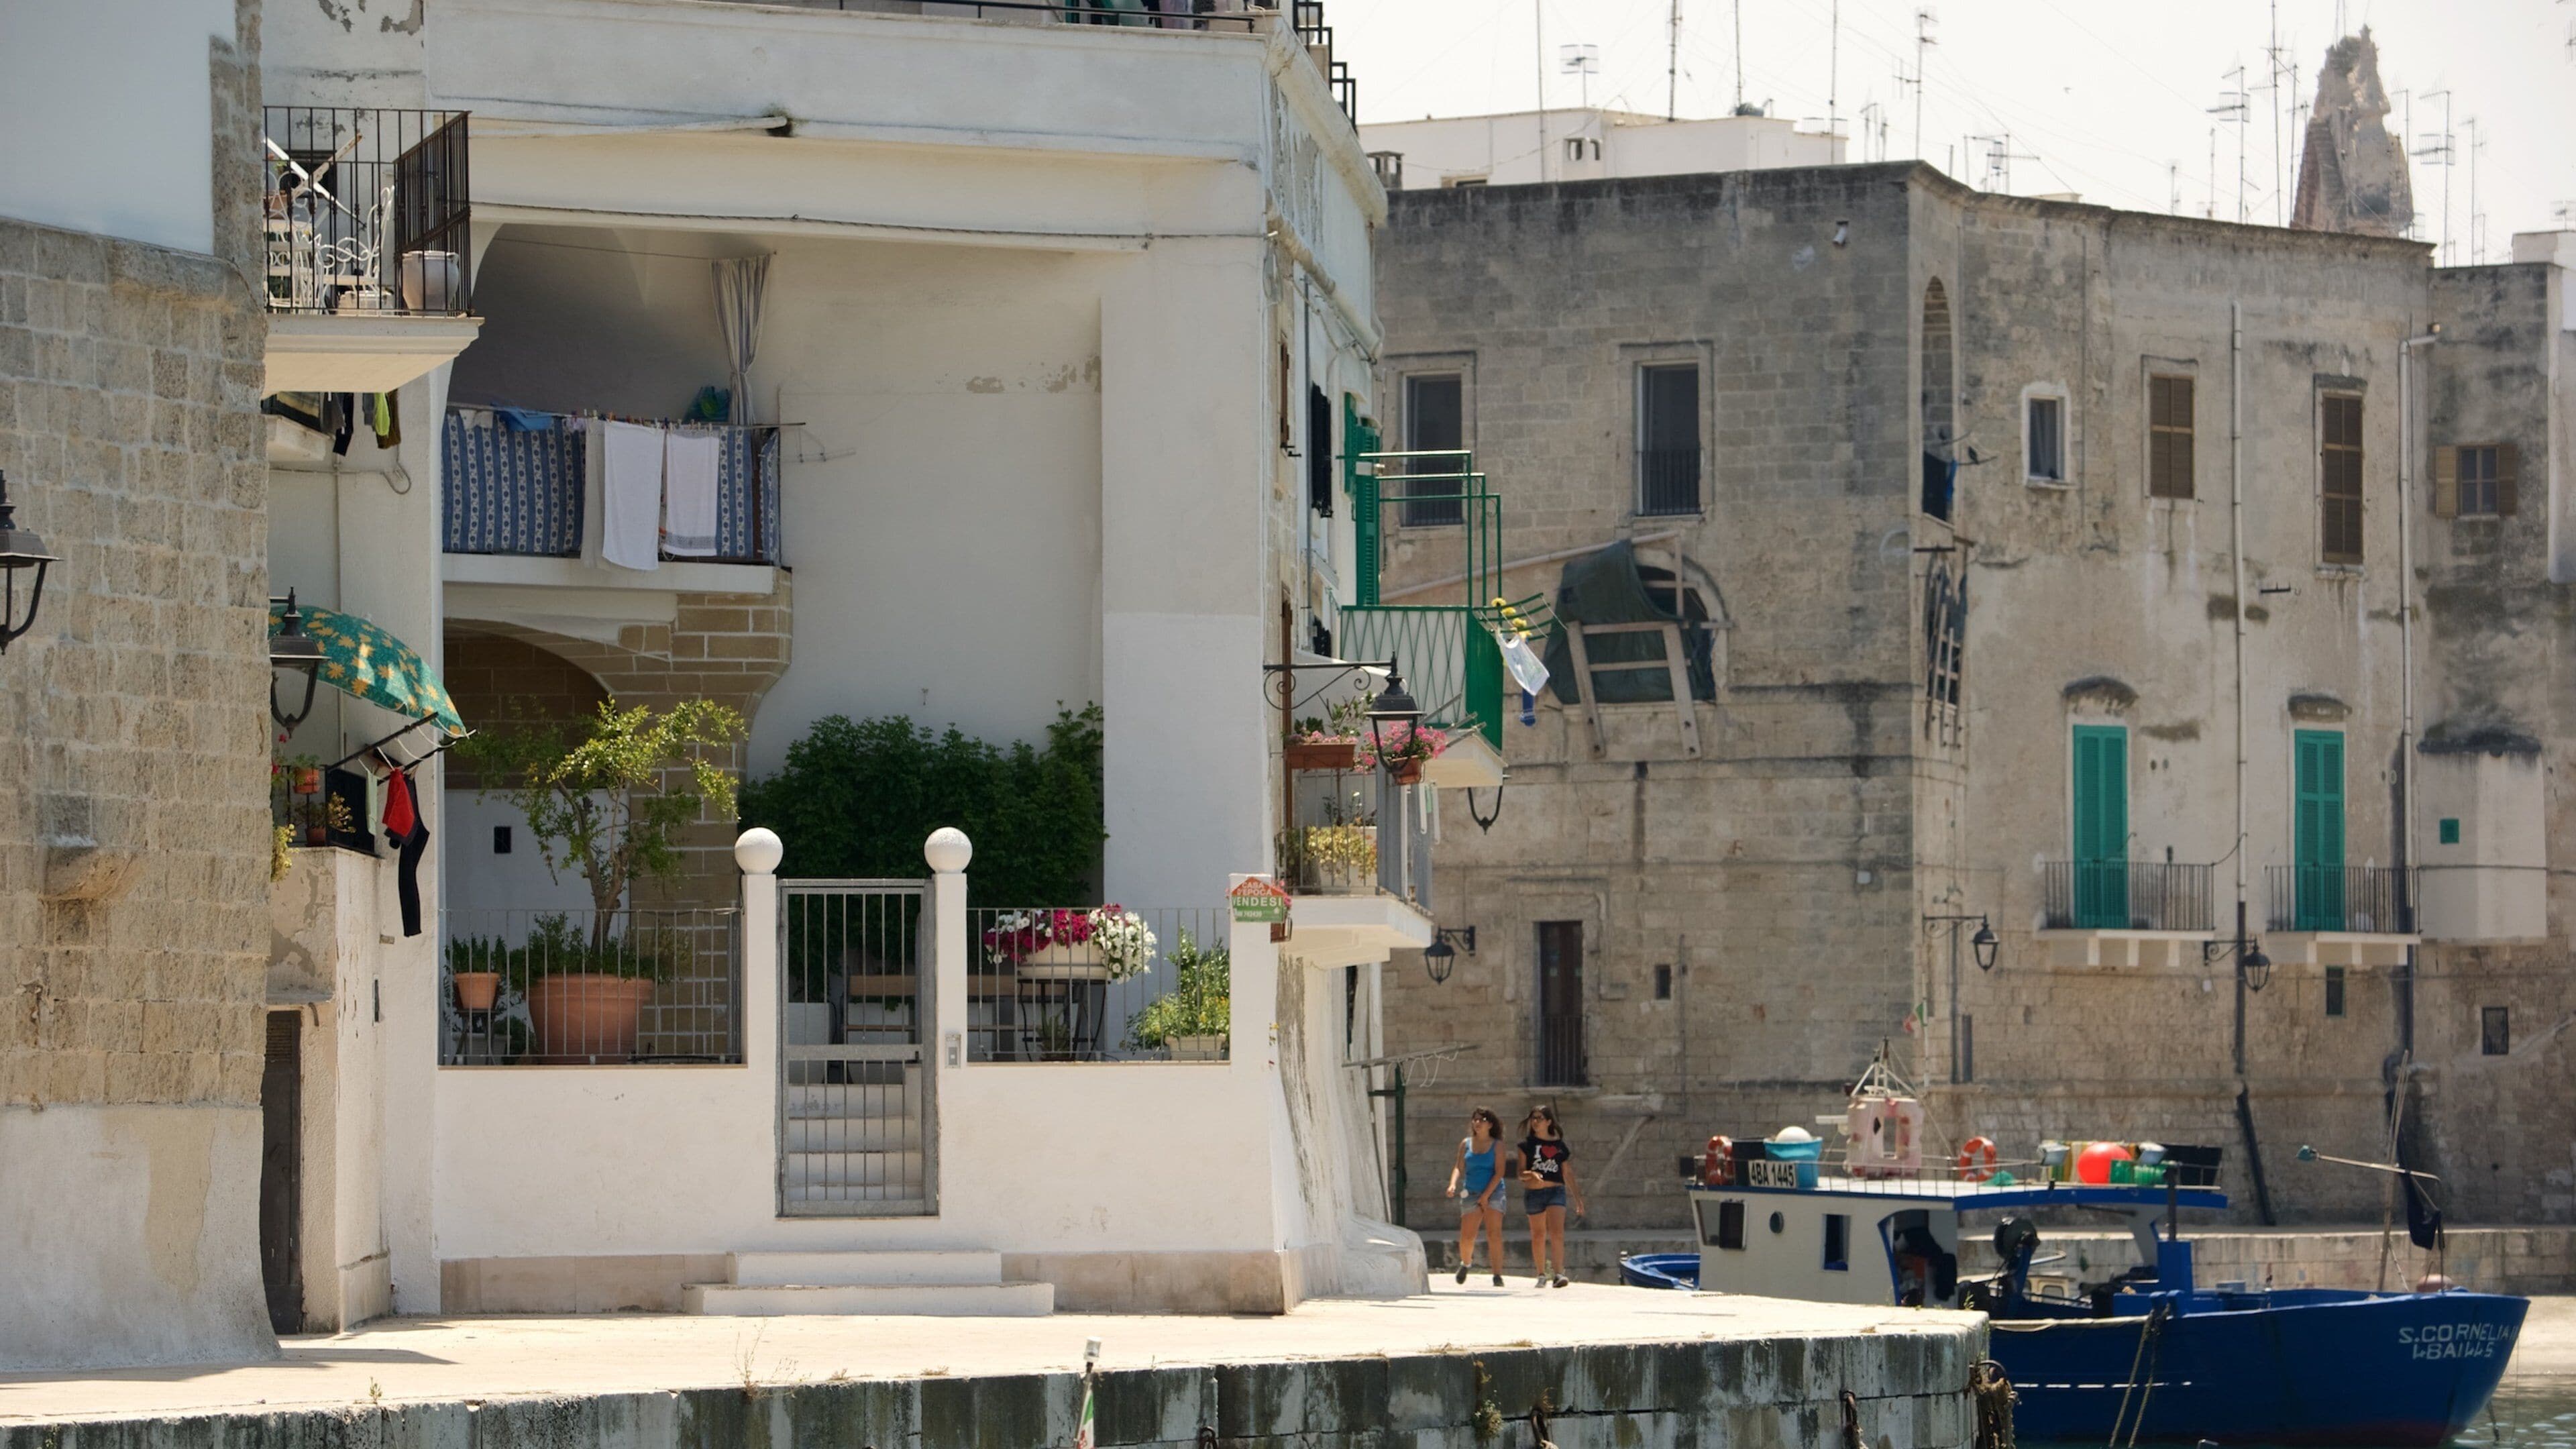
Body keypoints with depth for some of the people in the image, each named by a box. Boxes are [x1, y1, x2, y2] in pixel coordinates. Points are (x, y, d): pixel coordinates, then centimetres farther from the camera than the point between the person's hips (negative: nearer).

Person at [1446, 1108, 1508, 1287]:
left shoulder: (1497, 1145, 1)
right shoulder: (1466, 1144, 9)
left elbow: (1499, 1172, -5)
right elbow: (1459, 1168, 6)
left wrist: (1486, 1195, -13)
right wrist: (1453, 1184, -14)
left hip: (1493, 1192, -3)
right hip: (1471, 1194, 3)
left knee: (1494, 1235, -13)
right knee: (1467, 1236, -1)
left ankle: (1497, 1275, -15)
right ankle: (1466, 1263, 30)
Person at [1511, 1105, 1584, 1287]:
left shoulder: (1559, 1145, 7)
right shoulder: (1527, 1145, 5)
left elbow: (1568, 1174, 12)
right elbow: (1520, 1172, 1)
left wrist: (1578, 1199, 12)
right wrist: (1530, 1174, -23)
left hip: (1556, 1191, -1)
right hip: (1534, 1192, 1)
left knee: (1557, 1232, -17)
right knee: (1538, 1236, 8)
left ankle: (1559, 1272, -23)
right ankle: (1542, 1274, 20)